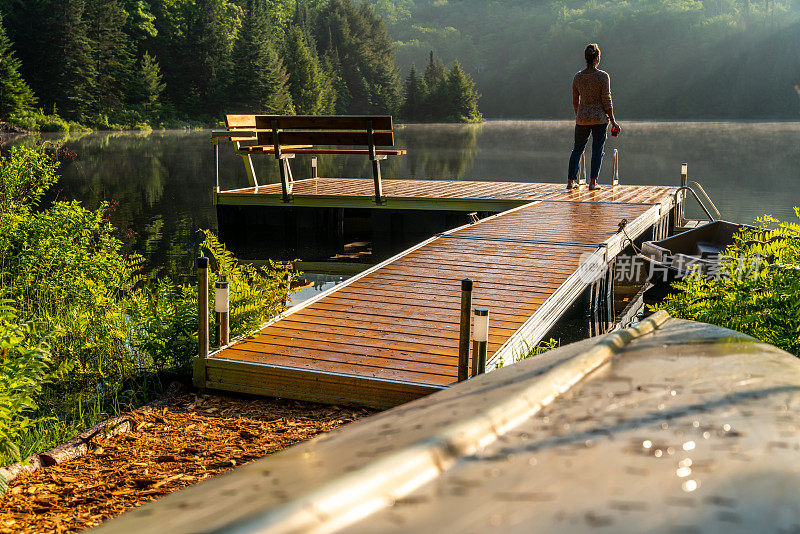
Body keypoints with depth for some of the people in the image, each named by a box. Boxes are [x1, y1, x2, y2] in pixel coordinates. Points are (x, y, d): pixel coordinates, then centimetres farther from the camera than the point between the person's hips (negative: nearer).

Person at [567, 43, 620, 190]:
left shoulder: (577, 77, 1)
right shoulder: (603, 76, -10)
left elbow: (575, 101, 8)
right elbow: (606, 101, -10)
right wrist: (612, 121, -2)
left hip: (582, 117, 3)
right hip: (600, 117, -3)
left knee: (577, 149, 14)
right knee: (597, 150, 4)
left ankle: (571, 180, 12)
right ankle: (593, 182, 2)